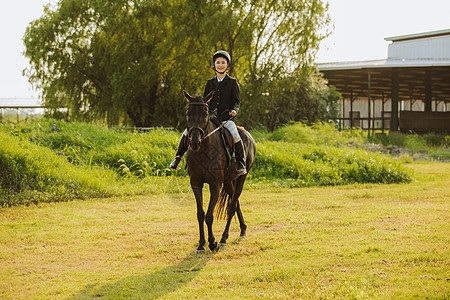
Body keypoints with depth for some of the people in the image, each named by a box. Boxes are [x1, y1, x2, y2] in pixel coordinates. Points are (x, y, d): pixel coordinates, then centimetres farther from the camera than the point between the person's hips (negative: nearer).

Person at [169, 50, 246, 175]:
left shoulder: (232, 82, 4)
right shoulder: (210, 82, 13)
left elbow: (237, 101, 4)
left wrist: (234, 110, -17)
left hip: (225, 118, -3)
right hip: (210, 117, 3)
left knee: (235, 136, -31)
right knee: (187, 132, -13)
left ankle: (241, 164, -14)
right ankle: (177, 157, 3)